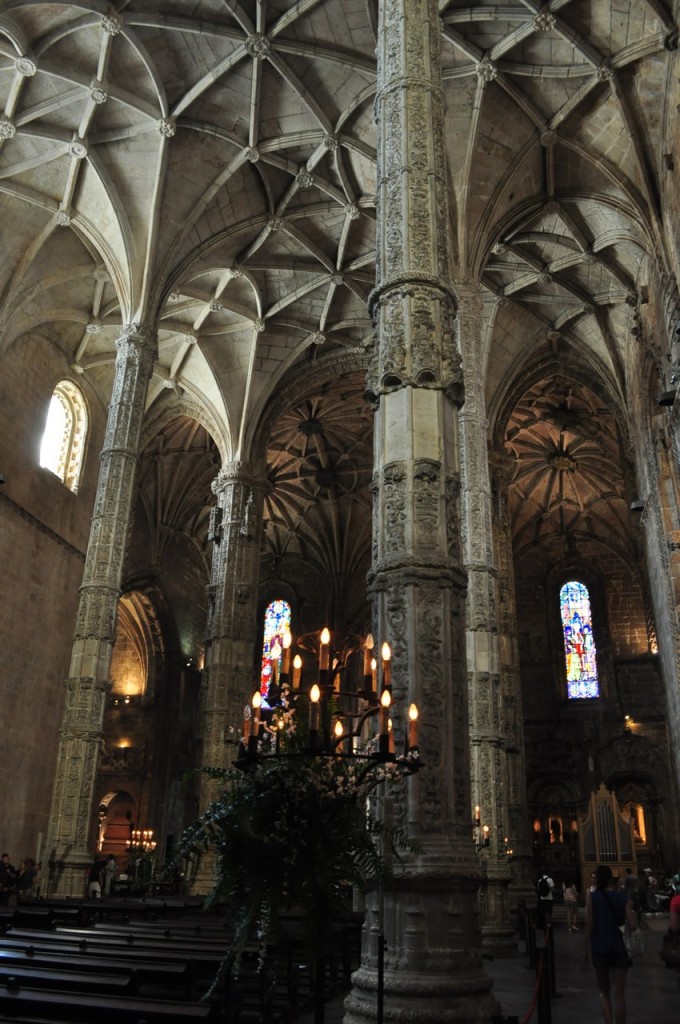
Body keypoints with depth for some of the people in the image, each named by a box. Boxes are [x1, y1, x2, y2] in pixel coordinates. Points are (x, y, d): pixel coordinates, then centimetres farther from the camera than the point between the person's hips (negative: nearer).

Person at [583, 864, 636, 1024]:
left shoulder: (592, 897, -6)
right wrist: (630, 908, 8)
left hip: (600, 949, -1)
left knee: (604, 992, 16)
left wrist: (585, 951, -1)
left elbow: (589, 926, -8)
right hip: (620, 949, 1)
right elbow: (632, 924, -9)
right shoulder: (622, 896, -2)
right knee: (619, 995, 7)